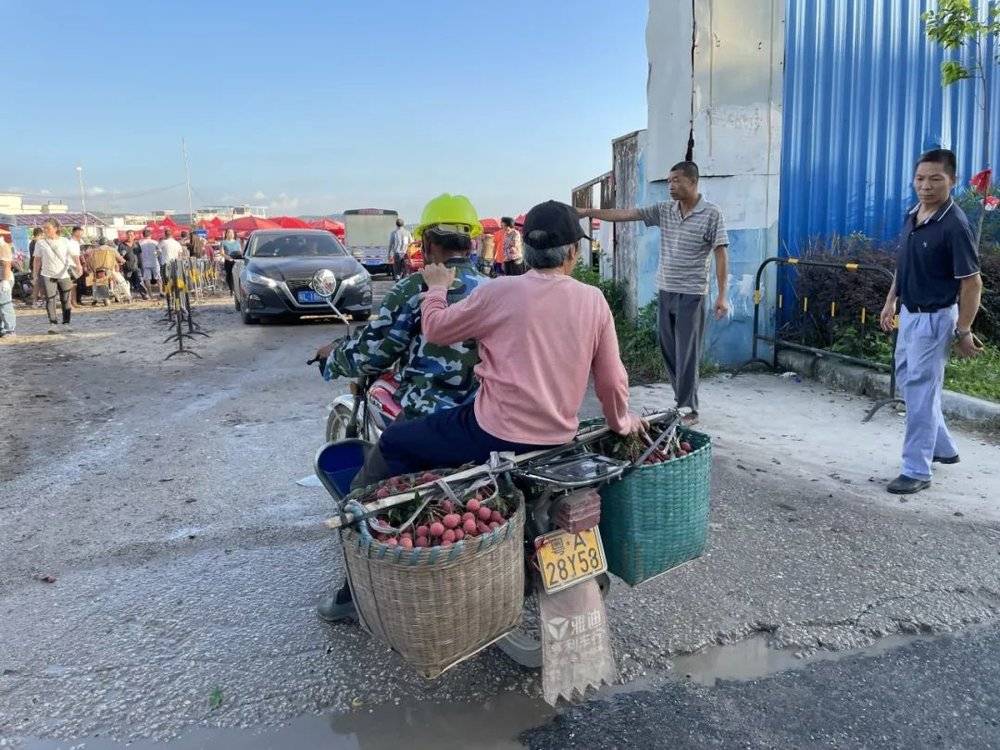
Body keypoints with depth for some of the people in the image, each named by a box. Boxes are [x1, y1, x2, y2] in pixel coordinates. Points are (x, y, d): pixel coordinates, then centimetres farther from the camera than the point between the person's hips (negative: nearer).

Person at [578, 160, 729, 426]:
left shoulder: (711, 214, -8)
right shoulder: (664, 210, 6)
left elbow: (721, 255, -9)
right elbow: (626, 214, 3)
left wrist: (722, 295, -14)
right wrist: (588, 212, -3)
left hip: (691, 294, -6)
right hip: (665, 291, 6)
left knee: (686, 352, -3)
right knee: (669, 350, 11)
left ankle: (689, 410, 6)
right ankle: (682, 400, 24)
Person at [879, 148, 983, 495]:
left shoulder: (955, 225, -20)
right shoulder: (913, 215, 5)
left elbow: (972, 282, -19)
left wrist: (963, 331, -18)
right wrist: (890, 301, 16)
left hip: (934, 318, -9)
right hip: (909, 313, 9)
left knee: (920, 391, -5)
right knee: (907, 381, 18)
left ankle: (917, 470, 4)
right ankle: (943, 447, 35)